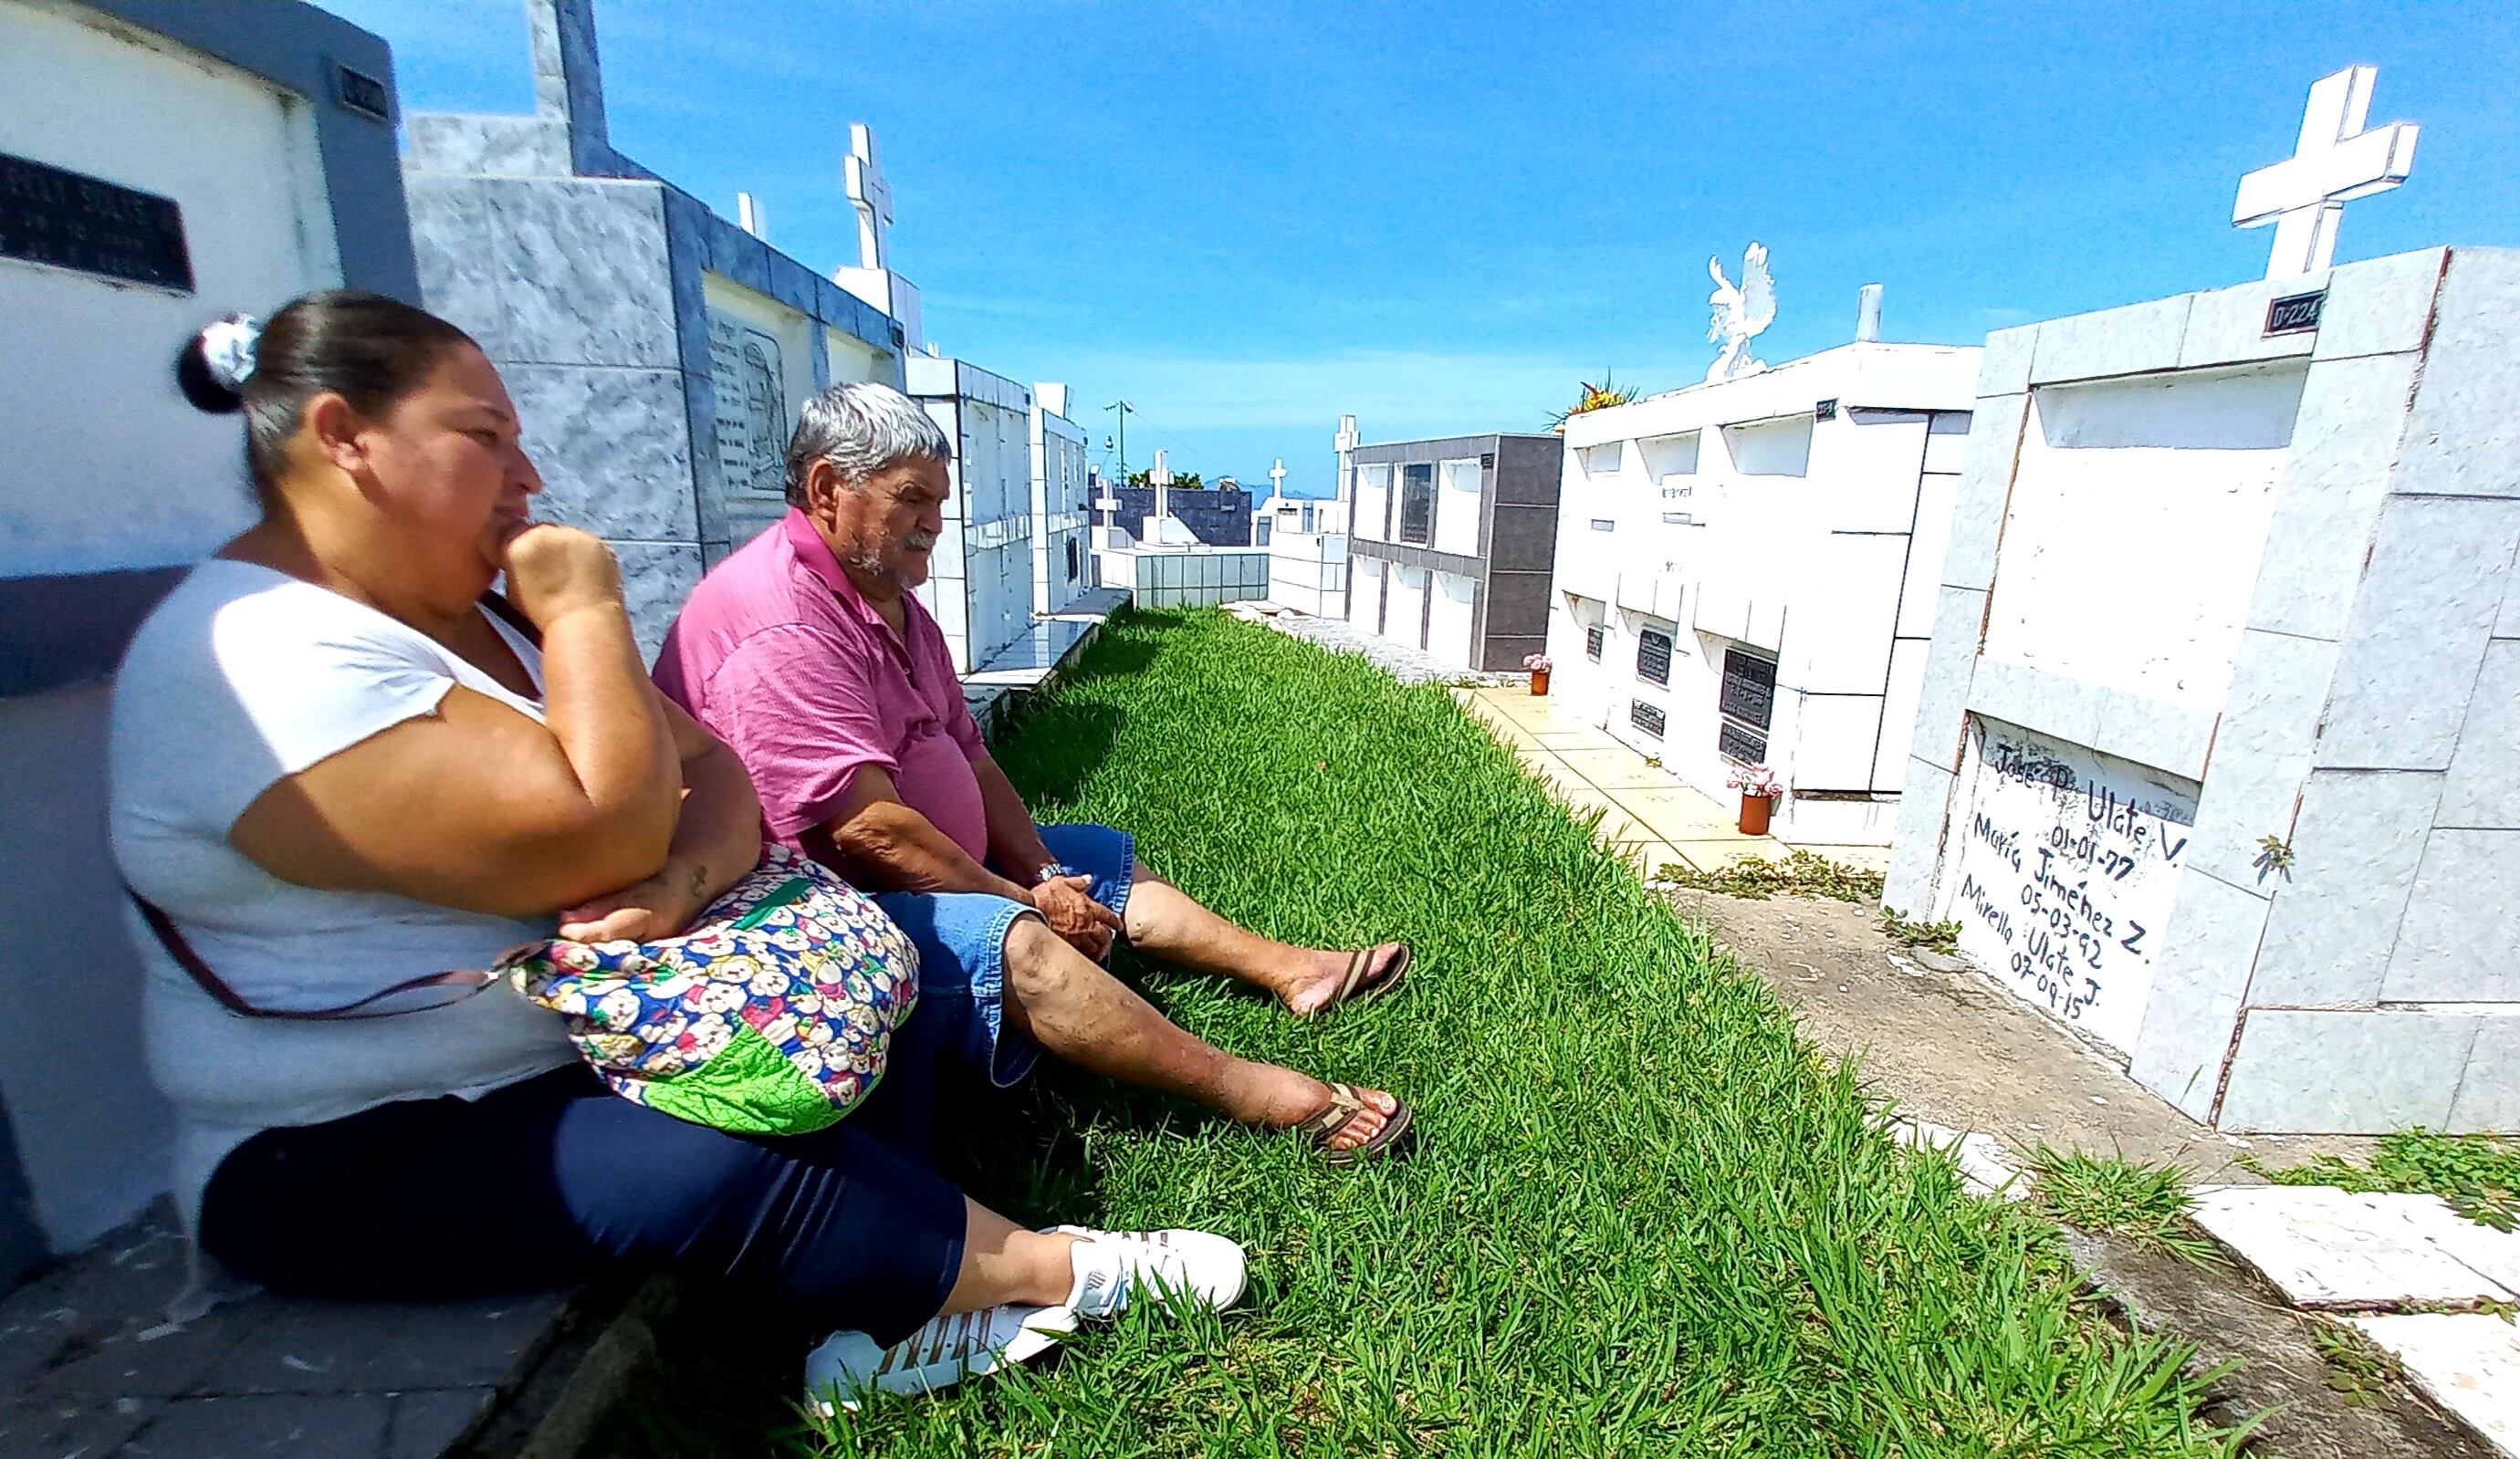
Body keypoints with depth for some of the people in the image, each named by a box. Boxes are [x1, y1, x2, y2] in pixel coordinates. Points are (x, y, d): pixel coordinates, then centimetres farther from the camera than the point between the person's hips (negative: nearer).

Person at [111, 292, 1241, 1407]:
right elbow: (603, 839, -31)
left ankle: (876, 1316, -11)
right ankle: (1065, 1273, -11)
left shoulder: (484, 616, 8)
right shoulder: (255, 657, -21)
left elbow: (716, 779, 0)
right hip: (364, 1161, -8)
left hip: (589, 1041, 8)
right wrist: (584, 610, -19)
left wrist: (679, 880, -23)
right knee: (726, 1170, -31)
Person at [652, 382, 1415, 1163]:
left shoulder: (891, 601, 10)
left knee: (1109, 859, 10)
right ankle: (1256, 1093, -29)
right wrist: (1028, 899, -18)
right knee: (1011, 939, -34)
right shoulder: (779, 624, -24)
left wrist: (1046, 878, -5)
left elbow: (970, 758, 7)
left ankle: (1293, 969, 10)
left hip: (943, 867, 11)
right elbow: (868, 831, -29)